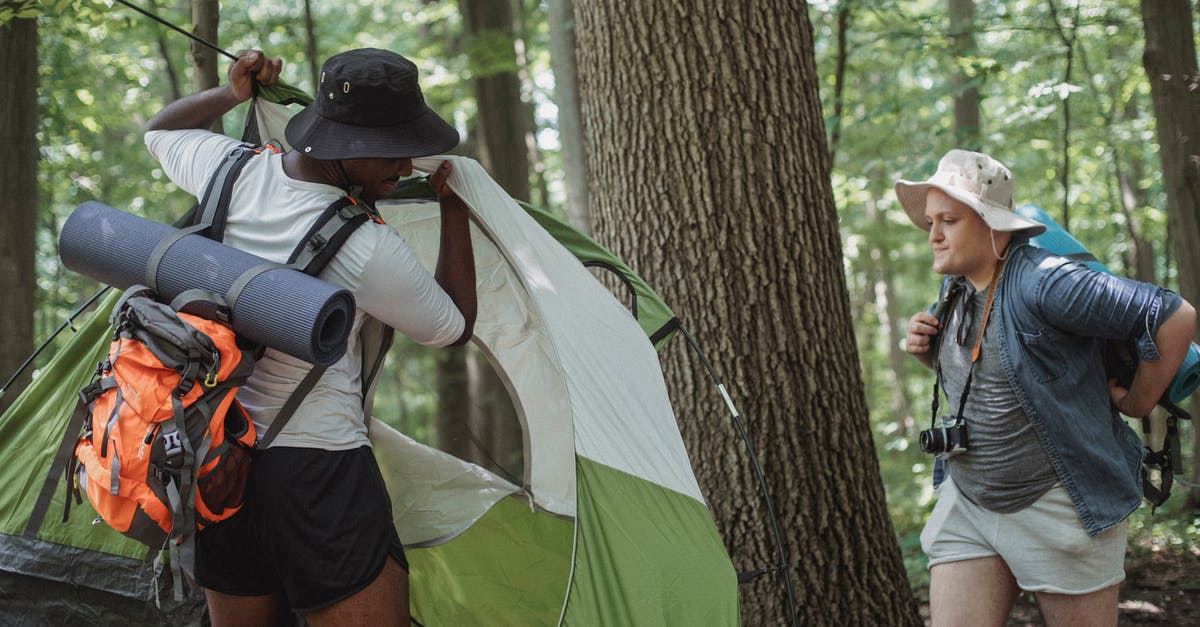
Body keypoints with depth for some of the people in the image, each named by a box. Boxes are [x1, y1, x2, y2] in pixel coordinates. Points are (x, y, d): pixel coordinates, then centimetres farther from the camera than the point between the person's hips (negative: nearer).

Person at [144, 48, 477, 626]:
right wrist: (454, 209, 6)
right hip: (318, 479, -7)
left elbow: (160, 129, 22)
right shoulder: (371, 252, -20)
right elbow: (455, 329, 1)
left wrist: (231, 93, 15)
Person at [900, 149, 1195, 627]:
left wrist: (1135, 404, -9)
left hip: (1059, 508, -7)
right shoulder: (955, 287, 7)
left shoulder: (1043, 283, -20)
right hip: (968, 502, 7)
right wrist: (925, 352, 3)